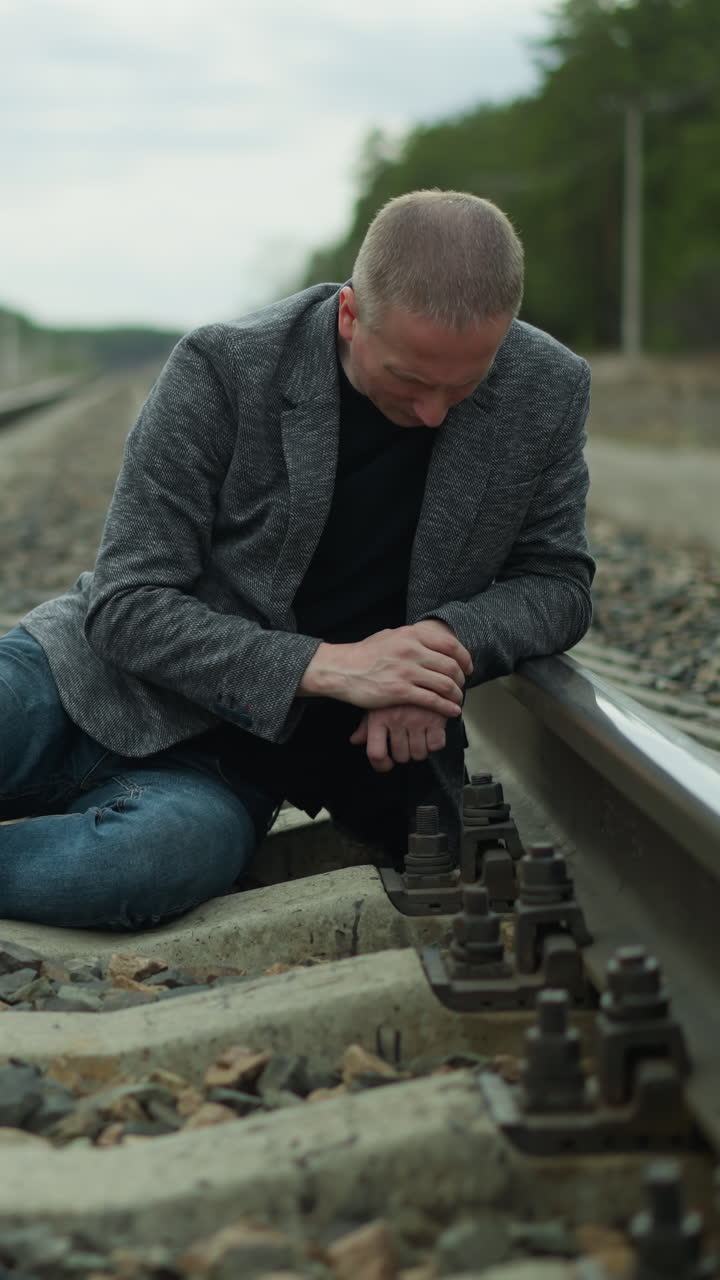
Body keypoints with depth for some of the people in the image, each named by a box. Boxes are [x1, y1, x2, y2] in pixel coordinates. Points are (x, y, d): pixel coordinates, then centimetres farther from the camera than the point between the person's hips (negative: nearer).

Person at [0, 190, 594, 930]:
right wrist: (323, 666, -25)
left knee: (175, 850, -37)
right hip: (98, 684, -1)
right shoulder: (223, 371, -13)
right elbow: (127, 605, -12)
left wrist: (451, 641, -17)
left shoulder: (548, 392, -6)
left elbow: (558, 583, 6)